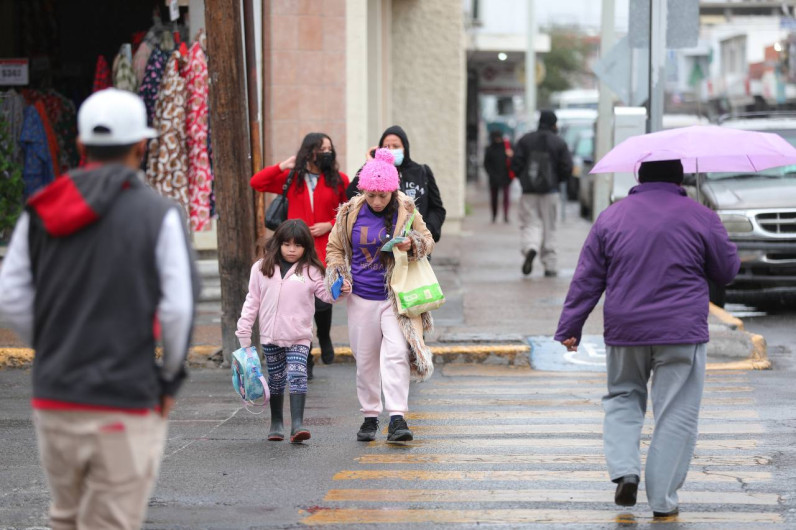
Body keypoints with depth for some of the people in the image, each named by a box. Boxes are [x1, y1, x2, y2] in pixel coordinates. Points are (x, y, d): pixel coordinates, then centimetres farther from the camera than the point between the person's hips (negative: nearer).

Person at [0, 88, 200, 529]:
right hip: (126, 407, -4)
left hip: (55, 399, 4)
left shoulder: (41, 211, 5)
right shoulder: (158, 215, -7)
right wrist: (171, 376, 3)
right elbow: (177, 308, -12)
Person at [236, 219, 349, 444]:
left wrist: (339, 290, -26)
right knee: (276, 379, 12)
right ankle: (276, 423, 25)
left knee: (297, 376, -15)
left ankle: (297, 424, -19)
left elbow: (325, 293, -4)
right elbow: (252, 301, 7)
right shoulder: (262, 268, 4)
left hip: (299, 336, -2)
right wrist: (244, 331, 6)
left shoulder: (310, 271, 0)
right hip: (270, 335, 2)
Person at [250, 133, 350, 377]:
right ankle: (305, 361, 15)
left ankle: (324, 339, 25)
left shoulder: (338, 180, 4)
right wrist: (282, 166, -3)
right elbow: (256, 182, 4)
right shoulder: (291, 178, 6)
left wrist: (330, 225, -5)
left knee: (322, 301, -10)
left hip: (326, 252, -1)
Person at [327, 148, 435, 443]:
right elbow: (334, 248, 14)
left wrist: (412, 244, -13)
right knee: (365, 359, 8)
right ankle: (370, 416, 23)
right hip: (361, 298, 2)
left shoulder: (406, 212, -2)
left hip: (396, 297, -2)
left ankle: (397, 418, -16)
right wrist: (339, 276, -3)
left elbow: (428, 241, 10)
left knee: (396, 352, -16)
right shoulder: (350, 214, 1)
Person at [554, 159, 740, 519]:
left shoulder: (611, 217, 3)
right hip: (681, 333, -2)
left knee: (622, 397, 21)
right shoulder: (701, 218, -2)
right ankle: (662, 500, 5)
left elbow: (586, 280, 4)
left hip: (624, 330, 2)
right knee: (675, 415, 5)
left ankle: (624, 469, 0)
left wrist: (568, 328, 9)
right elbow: (727, 271, 8)